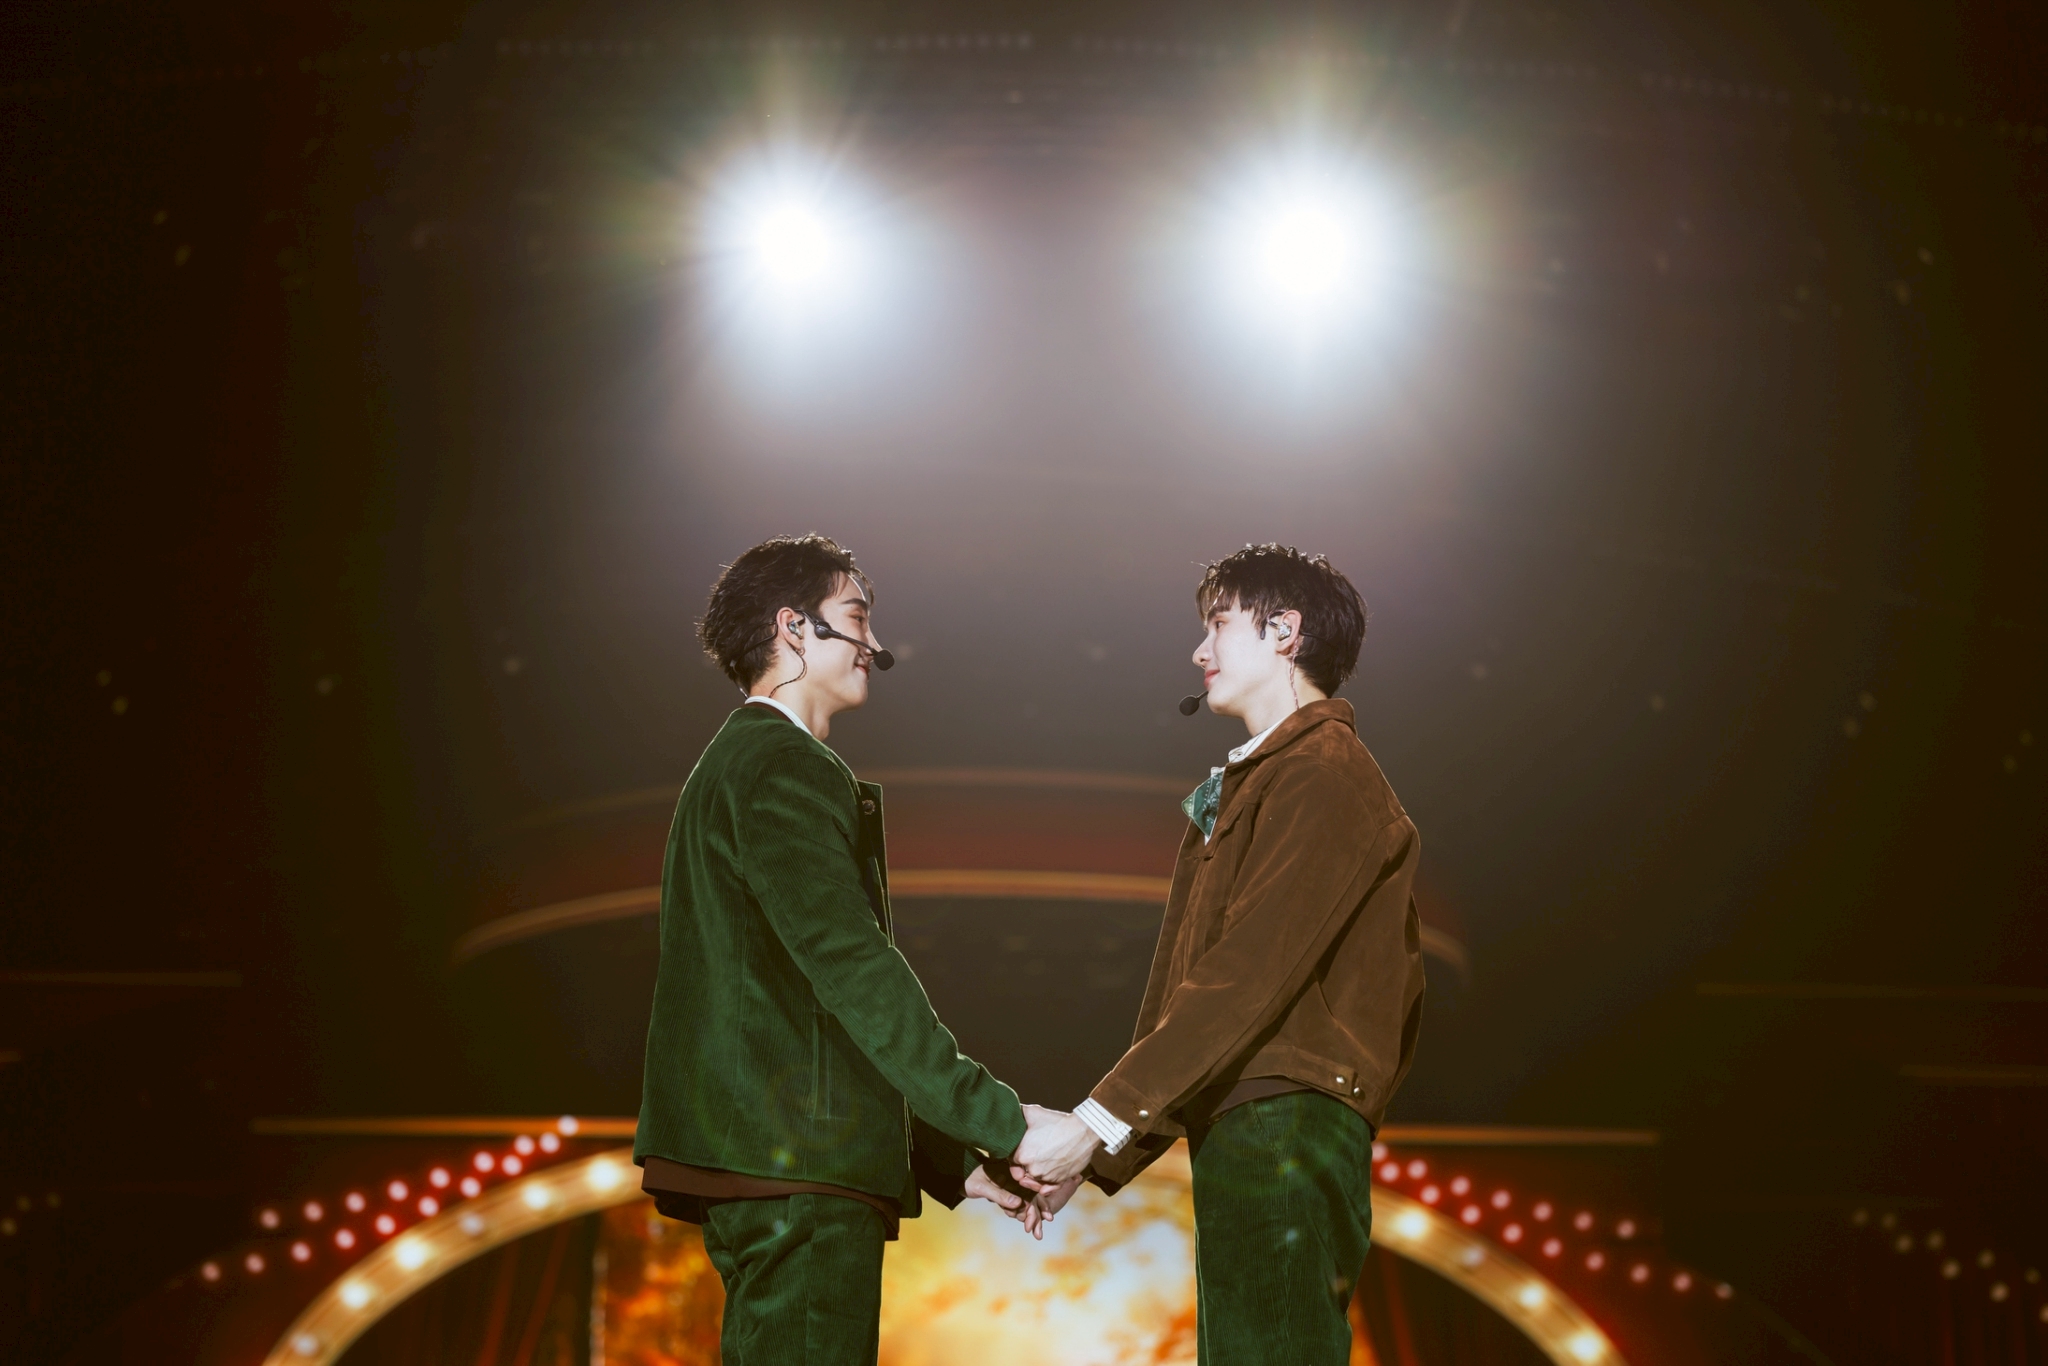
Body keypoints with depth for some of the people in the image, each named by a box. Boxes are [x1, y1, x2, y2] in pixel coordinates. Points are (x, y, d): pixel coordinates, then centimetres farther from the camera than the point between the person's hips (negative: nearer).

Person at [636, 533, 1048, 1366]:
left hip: (753, 1165, 11)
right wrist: (1000, 1122, -20)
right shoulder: (784, 766, -9)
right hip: (799, 1165, -11)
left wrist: (947, 1161, 18)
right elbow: (850, 966, -20)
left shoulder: (734, 764, 24)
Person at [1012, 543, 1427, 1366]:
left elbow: (1248, 978, -17)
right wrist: (1090, 1154, 15)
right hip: (1235, 1141, 10)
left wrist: (1099, 1122, -19)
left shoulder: (1323, 777, -7)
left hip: (1285, 1134, -10)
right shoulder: (1241, 791, 25)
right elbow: (1178, 998, 22)